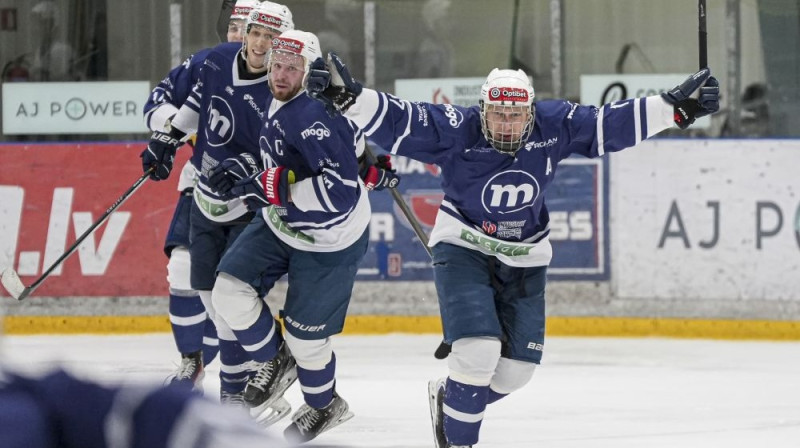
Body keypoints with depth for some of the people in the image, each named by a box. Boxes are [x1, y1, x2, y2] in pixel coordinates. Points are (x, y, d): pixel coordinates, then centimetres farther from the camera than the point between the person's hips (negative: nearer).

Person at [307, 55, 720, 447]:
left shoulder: (554, 127, -11)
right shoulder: (457, 131, -21)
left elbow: (611, 125, -8)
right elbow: (395, 122, -27)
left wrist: (675, 108, -13)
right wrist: (347, 98, -42)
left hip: (524, 260, 5)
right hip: (462, 249, -4)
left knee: (517, 368, 5)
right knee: (478, 351, -21)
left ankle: (450, 399, 35)